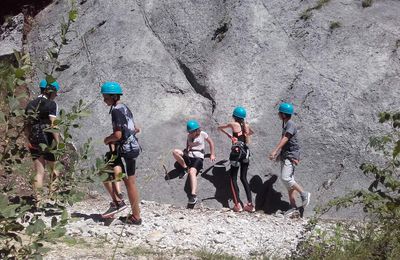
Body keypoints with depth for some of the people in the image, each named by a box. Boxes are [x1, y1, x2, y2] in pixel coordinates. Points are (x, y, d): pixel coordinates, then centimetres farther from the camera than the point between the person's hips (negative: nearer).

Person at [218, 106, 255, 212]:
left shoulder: (233, 124, -2)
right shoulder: (246, 126, 10)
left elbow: (219, 127, 14)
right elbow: (252, 132, 34)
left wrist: (228, 134, 25)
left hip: (236, 152, -4)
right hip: (245, 152, 4)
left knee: (233, 178, 3)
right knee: (244, 178, 12)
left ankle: (238, 204, -6)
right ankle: (250, 204, 6)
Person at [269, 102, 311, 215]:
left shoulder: (290, 124, -14)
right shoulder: (285, 124, 15)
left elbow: (285, 139, -26)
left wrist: (275, 151, -34)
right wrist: (279, 153, 31)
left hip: (291, 155, -10)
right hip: (285, 155, 10)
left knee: (285, 178, -20)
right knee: (288, 181, 7)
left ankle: (304, 194, -5)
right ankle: (292, 205, 8)